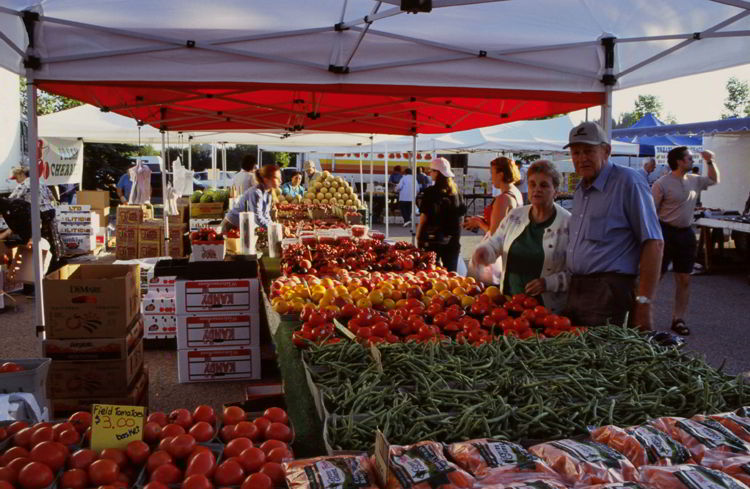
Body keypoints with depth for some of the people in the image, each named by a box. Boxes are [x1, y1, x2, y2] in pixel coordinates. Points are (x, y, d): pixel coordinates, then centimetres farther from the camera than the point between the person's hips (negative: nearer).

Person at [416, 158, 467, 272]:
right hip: (453, 240, 4)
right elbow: (462, 212, 8)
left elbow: (424, 216, -9)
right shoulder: (456, 192, 5)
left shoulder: (430, 192, -8)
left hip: (432, 238, -4)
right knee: (450, 272, 9)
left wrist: (418, 236, -1)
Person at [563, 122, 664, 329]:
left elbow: (653, 243, -13)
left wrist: (643, 302, -18)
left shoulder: (628, 182, -8)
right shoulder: (580, 189, 17)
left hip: (608, 292, -7)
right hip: (575, 288, 8)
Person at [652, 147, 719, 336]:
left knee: (684, 280, 8)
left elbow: (714, 180, 31)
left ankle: (679, 320, 17)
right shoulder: (662, 184, -11)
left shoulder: (693, 180, 10)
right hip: (667, 232, -7)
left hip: (686, 234, 7)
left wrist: (711, 162, 15)